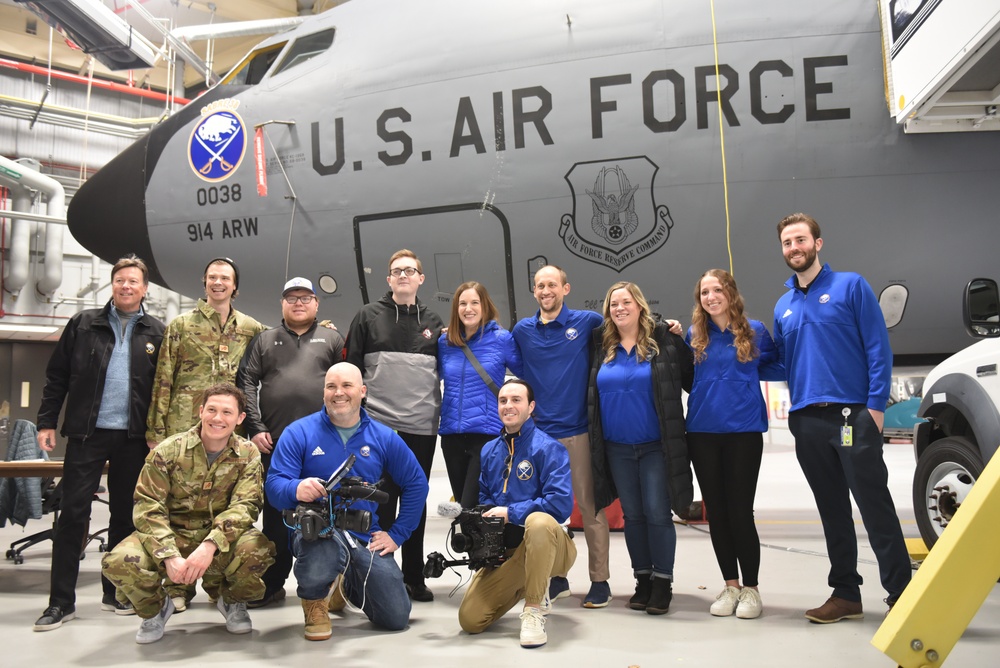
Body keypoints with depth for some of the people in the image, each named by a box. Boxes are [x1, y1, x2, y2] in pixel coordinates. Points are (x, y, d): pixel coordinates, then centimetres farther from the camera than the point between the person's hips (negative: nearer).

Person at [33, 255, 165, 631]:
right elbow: (57, 375, 6)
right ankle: (61, 601, 7)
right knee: (73, 513, -1)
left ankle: (115, 592, 20)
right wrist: (47, 422, -1)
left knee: (125, 515, 8)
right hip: (87, 433, 0)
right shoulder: (84, 324, 6)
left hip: (133, 438, 1)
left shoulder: (155, 332, 6)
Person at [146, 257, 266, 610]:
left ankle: (219, 582, 17)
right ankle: (178, 584, 8)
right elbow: (163, 379, 5)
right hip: (184, 424, -2)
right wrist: (156, 428, -1)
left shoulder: (251, 329, 12)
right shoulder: (181, 325, 7)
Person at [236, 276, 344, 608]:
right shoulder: (264, 340, 14)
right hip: (275, 443, 1)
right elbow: (246, 382, 6)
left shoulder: (332, 339, 10)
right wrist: (255, 428, -4)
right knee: (276, 514, 7)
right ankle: (272, 583, 18)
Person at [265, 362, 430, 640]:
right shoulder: (299, 433, -5)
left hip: (367, 538, 4)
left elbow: (416, 484, 9)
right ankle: (314, 600, 0)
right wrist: (297, 489, -35)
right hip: (316, 531, -3)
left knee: (396, 618, 0)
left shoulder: (383, 437, 3)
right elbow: (274, 485, -12)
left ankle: (350, 584, 35)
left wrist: (397, 534, 2)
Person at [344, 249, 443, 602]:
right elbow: (350, 368, 2)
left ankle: (414, 578, 19)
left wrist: (441, 413, 10)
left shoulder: (433, 322, 11)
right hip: (378, 424, -2)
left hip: (422, 427, 3)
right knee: (381, 503, 1)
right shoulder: (369, 316, 3)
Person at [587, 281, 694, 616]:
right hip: (617, 448, 3)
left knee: (657, 513, -1)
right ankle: (642, 579, 24)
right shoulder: (600, 346, 5)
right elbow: (591, 393, 14)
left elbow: (693, 378, -1)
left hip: (655, 446, -3)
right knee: (632, 515, 11)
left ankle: (663, 582, 13)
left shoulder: (664, 340, -4)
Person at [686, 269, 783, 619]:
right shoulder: (694, 336, 7)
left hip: (743, 430, -3)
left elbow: (778, 368, 9)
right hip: (702, 432, 3)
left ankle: (750, 588, 14)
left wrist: (747, 369, -6)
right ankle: (730, 586, 21)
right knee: (716, 512, 8)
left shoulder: (754, 331, 2)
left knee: (740, 511, -2)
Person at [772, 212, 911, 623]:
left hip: (852, 415, -5)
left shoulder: (850, 286, 0)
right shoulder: (783, 306, 15)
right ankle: (846, 594, 21)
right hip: (807, 421, 5)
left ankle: (901, 594, 5)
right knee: (832, 511, 12)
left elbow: (878, 347, -6)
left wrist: (876, 404, -13)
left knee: (875, 507, -3)